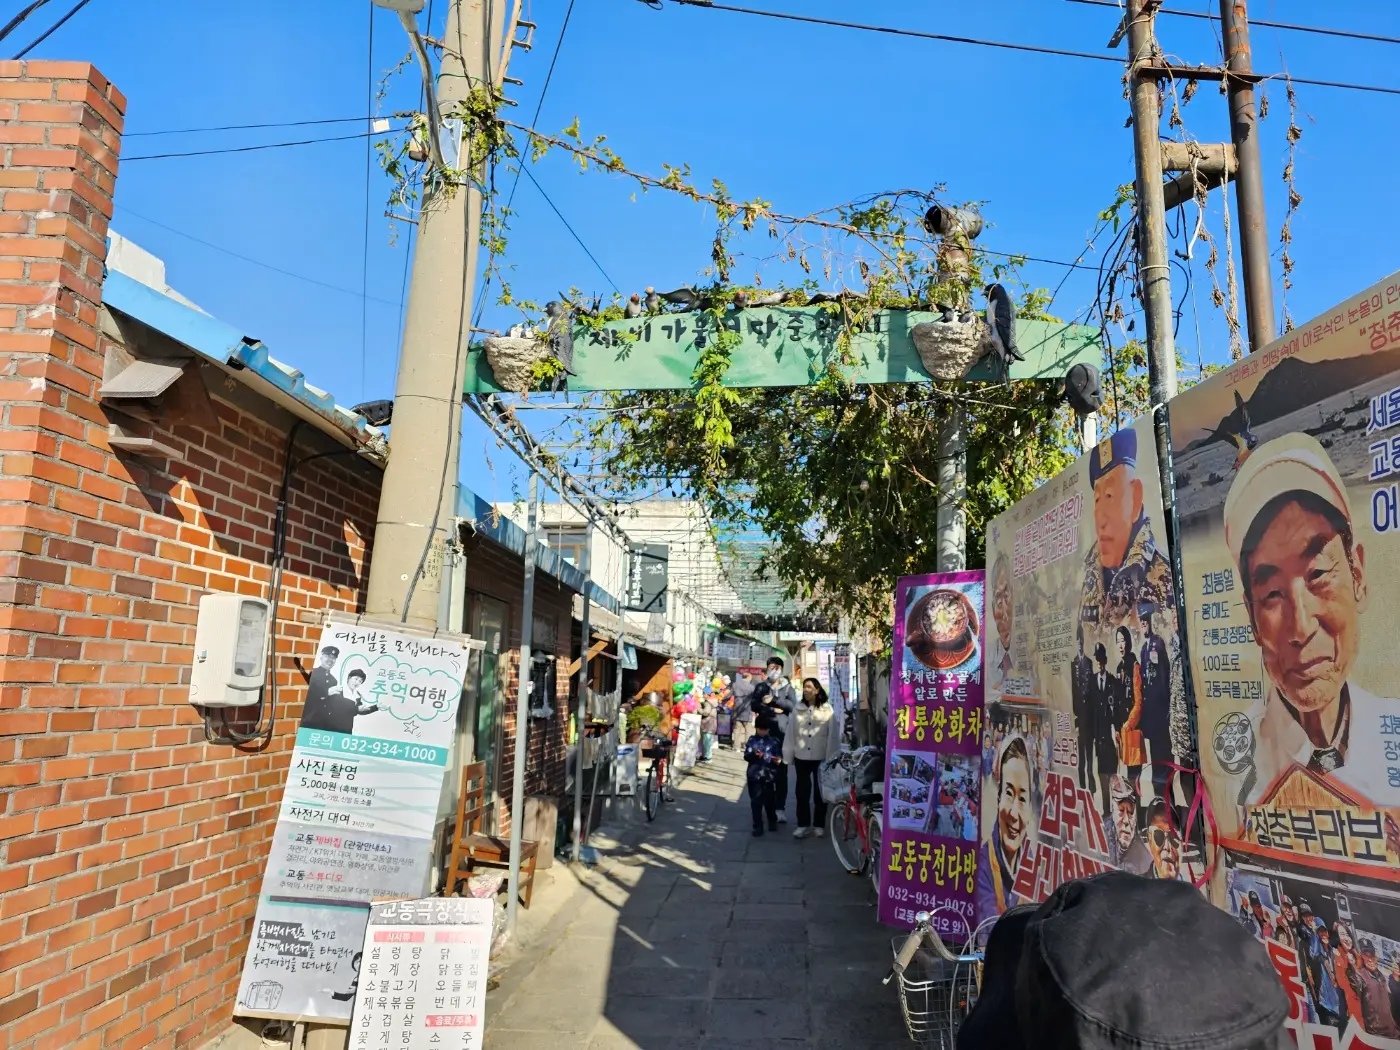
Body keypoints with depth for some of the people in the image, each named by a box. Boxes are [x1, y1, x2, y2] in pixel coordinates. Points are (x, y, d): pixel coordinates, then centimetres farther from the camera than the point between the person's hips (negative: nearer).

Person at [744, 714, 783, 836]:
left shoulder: (774, 741, 1)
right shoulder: (752, 740, 1)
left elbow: (779, 757, 2)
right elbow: (746, 756, -5)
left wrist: (778, 761, -20)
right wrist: (754, 755, -25)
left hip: (768, 775, 0)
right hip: (754, 775, 0)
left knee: (769, 800, 10)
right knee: (756, 801, 3)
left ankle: (772, 821, 31)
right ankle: (758, 826, 10)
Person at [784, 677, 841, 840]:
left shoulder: (827, 709, -7)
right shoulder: (797, 709, 1)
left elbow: (833, 735, -8)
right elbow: (791, 733, 3)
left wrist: (831, 757, -12)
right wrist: (788, 756, 2)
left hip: (821, 758, -2)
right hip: (801, 758, 2)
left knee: (820, 792, 9)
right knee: (802, 791, 8)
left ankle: (819, 825, 22)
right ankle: (803, 824, 19)